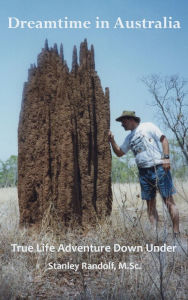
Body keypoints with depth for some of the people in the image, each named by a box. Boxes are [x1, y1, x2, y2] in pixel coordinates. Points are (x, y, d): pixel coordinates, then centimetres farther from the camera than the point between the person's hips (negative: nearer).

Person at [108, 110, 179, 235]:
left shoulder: (148, 127, 1)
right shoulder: (129, 138, 20)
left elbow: (163, 139, -5)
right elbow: (119, 153, 25)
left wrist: (166, 157, -16)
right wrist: (112, 141, 10)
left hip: (159, 168, -6)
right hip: (144, 172, 7)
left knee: (169, 201, -5)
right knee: (150, 204, 6)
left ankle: (176, 232, -1)